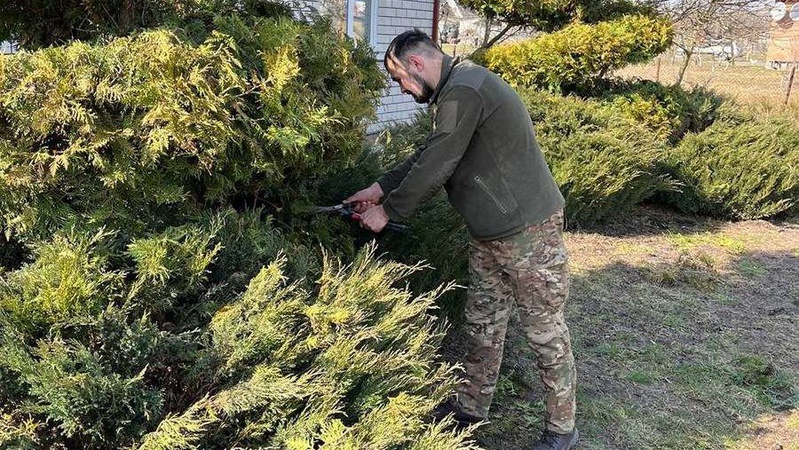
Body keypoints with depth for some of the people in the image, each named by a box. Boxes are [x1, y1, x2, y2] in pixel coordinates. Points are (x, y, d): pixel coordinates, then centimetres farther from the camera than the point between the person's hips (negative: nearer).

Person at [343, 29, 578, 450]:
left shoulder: (463, 92, -21)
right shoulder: (457, 89, 13)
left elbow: (433, 169, -20)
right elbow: (427, 154, 18)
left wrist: (387, 210, -7)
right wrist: (380, 187, 13)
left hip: (527, 233, -10)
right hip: (489, 233, 10)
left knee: (545, 329, 3)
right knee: (482, 321, 17)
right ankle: (470, 406, 32)